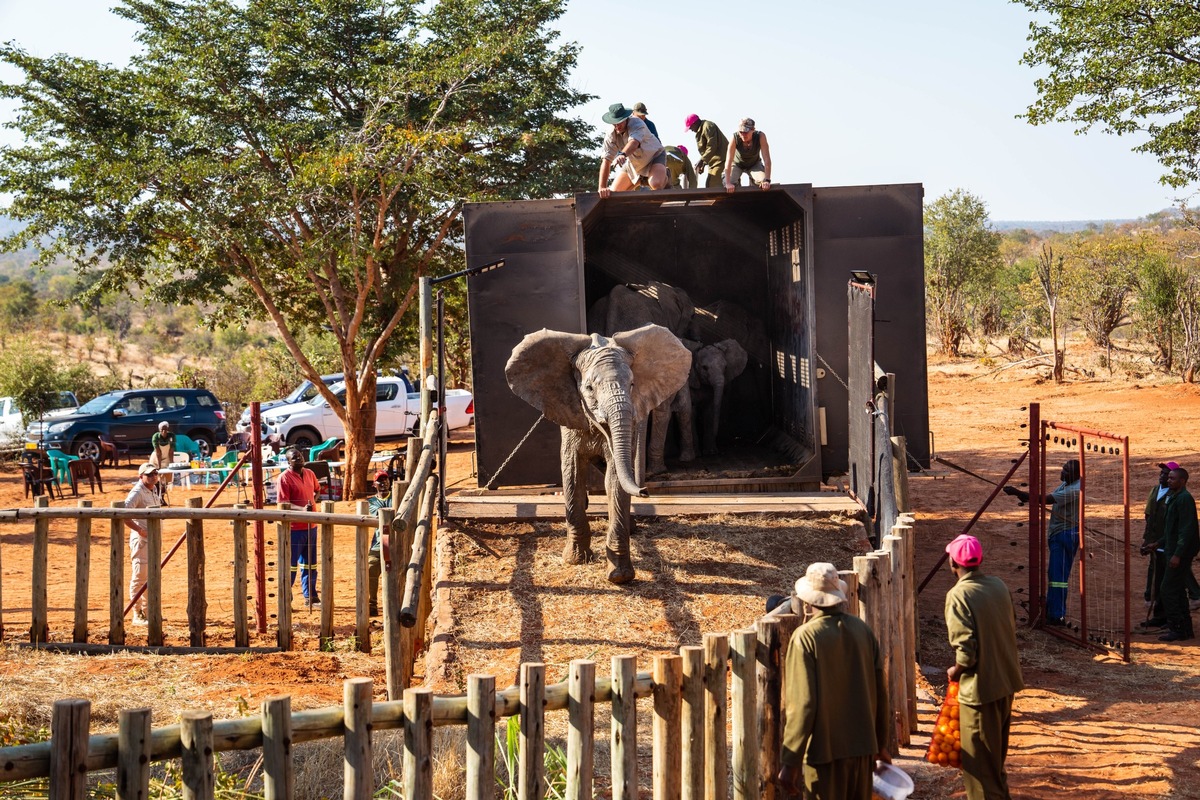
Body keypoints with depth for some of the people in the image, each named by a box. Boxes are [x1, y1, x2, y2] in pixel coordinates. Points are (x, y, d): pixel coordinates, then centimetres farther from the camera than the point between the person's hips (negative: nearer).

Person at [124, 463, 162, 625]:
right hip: (141, 540, -9)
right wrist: (140, 530, -23)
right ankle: (137, 615, 1)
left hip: (154, 538, 9)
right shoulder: (137, 492, -15)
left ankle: (147, 611, 26)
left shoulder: (154, 490, 11)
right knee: (139, 577, -4)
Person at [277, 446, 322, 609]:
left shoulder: (309, 473, 9)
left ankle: (310, 597, 26)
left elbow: (317, 490, 28)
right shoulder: (285, 477, -12)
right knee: (291, 564, -3)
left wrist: (313, 502, 10)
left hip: (310, 526, 7)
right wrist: (302, 509, -30)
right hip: (294, 528, -7)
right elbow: (283, 503, -17)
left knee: (309, 564, 15)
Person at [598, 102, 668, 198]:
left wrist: (622, 154, -78)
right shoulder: (610, 135, -21)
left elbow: (634, 142, -55)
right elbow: (606, 160, -29)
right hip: (632, 163, 5)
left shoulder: (636, 124, -34)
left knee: (656, 184, -36)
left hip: (654, 156, -5)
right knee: (613, 193, -1)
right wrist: (602, 187, -39)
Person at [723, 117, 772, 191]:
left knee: (763, 183, -25)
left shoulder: (760, 136, -33)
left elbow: (766, 159, -37)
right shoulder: (735, 138, -34)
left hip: (754, 164, 1)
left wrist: (767, 180, -47)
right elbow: (728, 160, -38)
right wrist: (728, 183, -46)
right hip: (737, 164, -1)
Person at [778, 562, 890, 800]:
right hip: (863, 747, 5)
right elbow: (880, 693, 7)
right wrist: (880, 744, 20)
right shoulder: (863, 630, 2)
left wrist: (790, 762, -13)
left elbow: (802, 703, -18)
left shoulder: (806, 637, -14)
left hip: (825, 751, -5)